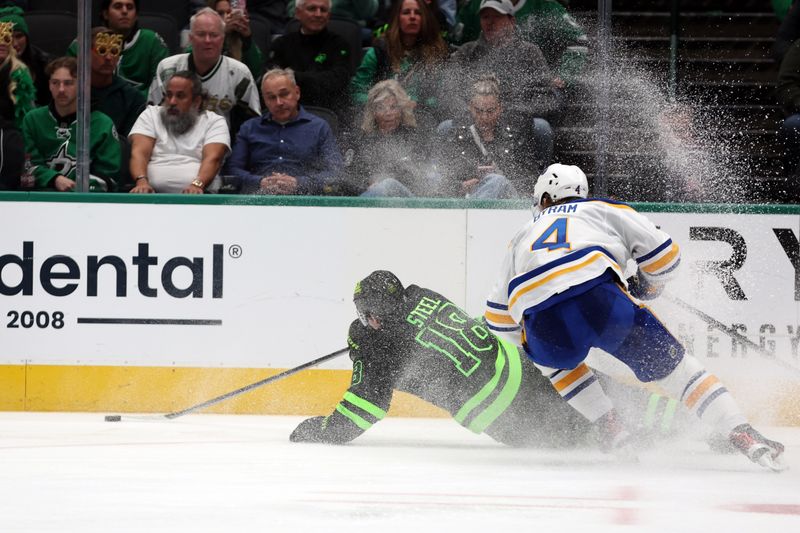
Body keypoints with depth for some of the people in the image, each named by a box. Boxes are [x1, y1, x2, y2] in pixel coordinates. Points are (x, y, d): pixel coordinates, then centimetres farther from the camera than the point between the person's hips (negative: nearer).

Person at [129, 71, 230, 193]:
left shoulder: (214, 122, 14)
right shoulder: (151, 115, 19)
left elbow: (212, 159, -4)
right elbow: (140, 153, 3)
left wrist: (197, 184, -25)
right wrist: (142, 181, -19)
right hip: (154, 192, 2)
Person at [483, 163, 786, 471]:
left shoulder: (523, 235, 37)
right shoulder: (603, 210, 31)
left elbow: (498, 316, 35)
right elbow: (662, 252, 20)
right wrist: (647, 286, 40)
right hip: (600, 299, -1)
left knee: (554, 359, 34)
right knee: (669, 362, 10)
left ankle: (613, 434, 20)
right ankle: (744, 437, -3)